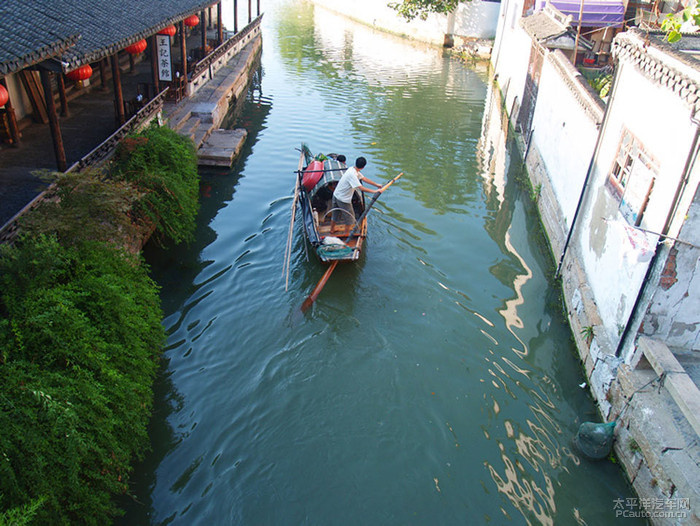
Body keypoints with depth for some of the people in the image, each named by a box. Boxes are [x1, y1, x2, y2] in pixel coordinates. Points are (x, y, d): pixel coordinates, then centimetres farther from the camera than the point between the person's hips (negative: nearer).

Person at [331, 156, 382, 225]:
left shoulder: (352, 169, 1)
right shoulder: (352, 174, -29)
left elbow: (364, 179, 8)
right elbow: (361, 188, -33)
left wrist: (376, 184, 10)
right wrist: (374, 191, -31)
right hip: (343, 199, -9)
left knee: (335, 215, 25)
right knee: (349, 217, 9)